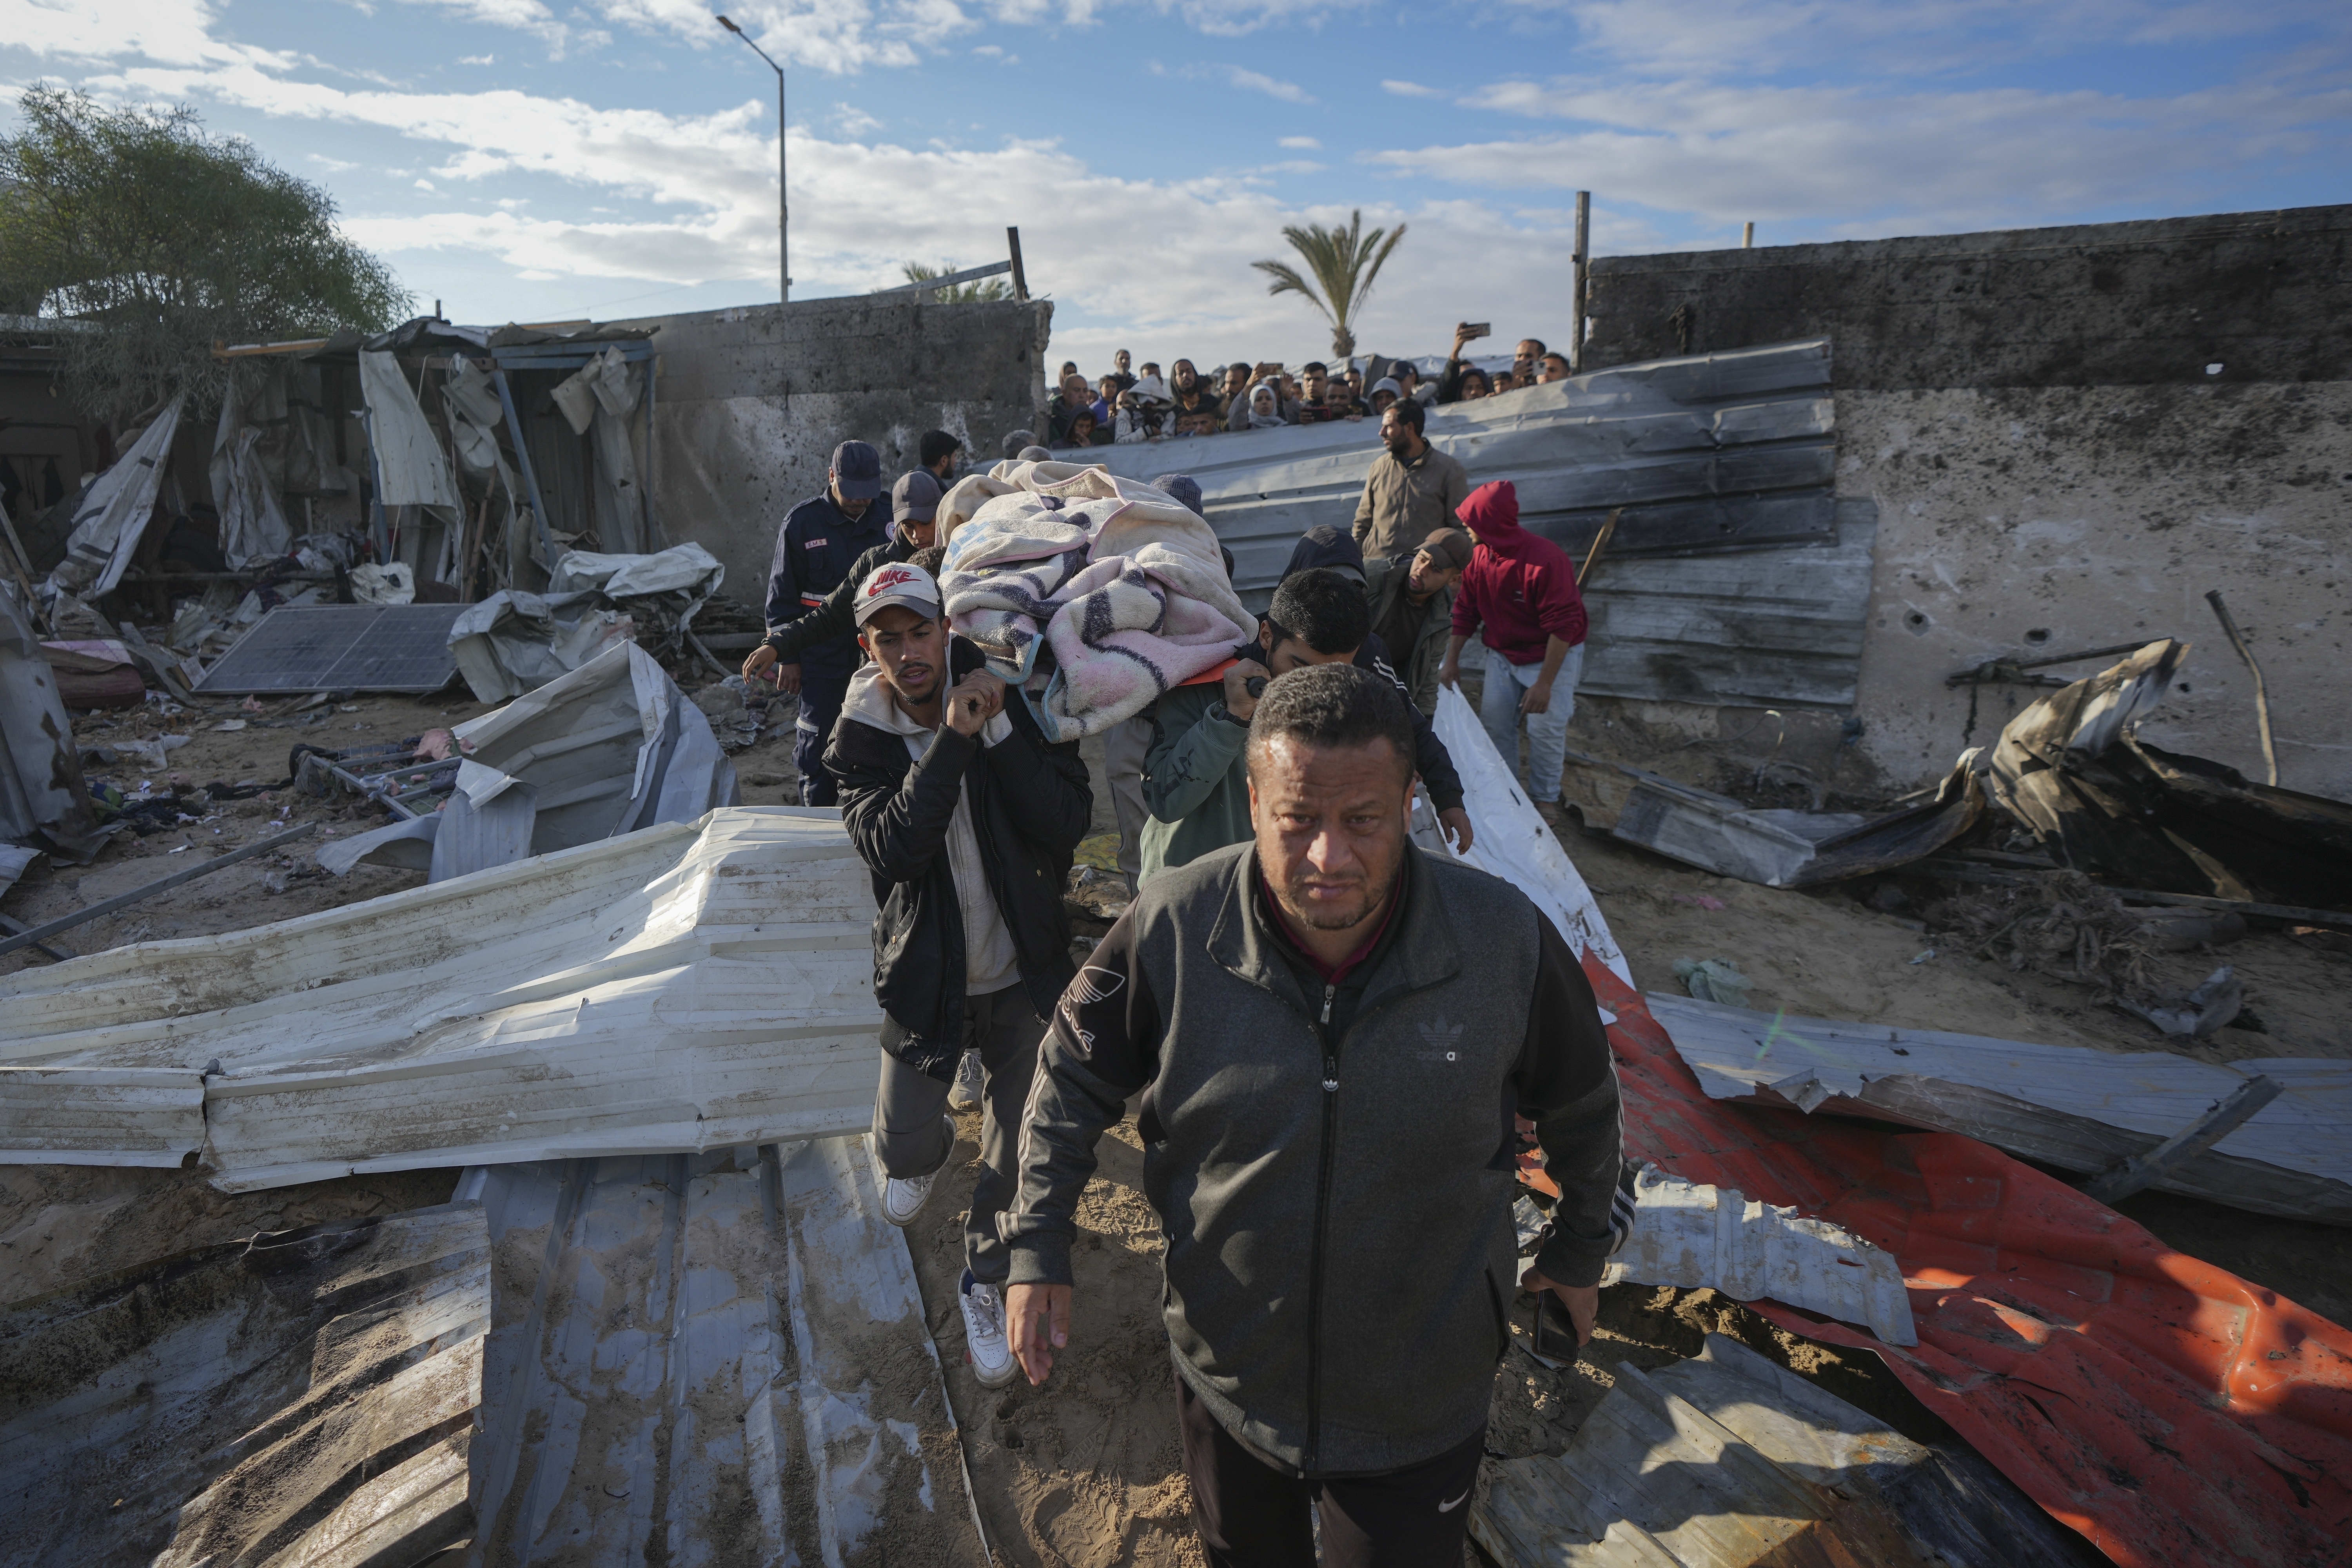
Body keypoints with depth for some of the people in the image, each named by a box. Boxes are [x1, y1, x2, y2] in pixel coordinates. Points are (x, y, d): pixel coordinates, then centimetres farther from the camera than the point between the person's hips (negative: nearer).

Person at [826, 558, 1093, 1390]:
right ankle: (925, 1146, 50)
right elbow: (894, 851, -26)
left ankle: (987, 1281, 37)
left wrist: (998, 731, -28)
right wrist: (951, 742, -32)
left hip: (1024, 976, 0)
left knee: (1020, 1153, 9)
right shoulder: (861, 742, -9)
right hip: (925, 978, 0)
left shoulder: (1013, 706, -10)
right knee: (901, 1152, 12)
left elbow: (1068, 824, -20)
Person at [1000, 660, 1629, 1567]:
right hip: (1224, 1381, 2)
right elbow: (1074, 1077, -4)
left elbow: (1582, 1112, -1)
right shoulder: (1172, 931, -22)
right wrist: (1037, 1251, -8)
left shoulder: (1507, 941, -22)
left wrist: (1579, 1252, 12)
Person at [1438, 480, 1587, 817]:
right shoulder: (1478, 556, -10)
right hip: (1503, 653, 5)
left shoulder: (1547, 560, -29)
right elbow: (1465, 612, 3)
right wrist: (1452, 661, 0)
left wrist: (1544, 683, -27)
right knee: (1494, 719, -1)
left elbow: (1563, 627, -26)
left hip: (1553, 655, -5)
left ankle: (1545, 798, 9)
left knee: (1545, 726, -10)